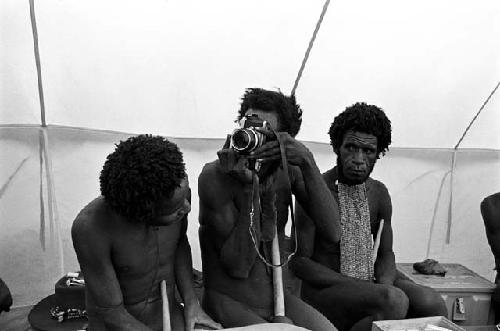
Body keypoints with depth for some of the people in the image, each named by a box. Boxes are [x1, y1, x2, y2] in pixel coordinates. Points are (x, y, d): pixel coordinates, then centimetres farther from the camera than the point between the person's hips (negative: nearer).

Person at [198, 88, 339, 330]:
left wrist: (307, 162, -23)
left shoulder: (288, 169, -3)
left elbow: (332, 233, -15)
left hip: (277, 295, 4)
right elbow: (238, 267, -19)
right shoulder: (214, 176, -15)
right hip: (229, 301, -4)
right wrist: (248, 186, -26)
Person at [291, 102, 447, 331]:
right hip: (324, 290, -5)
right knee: (394, 301, -30)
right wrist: (357, 285, -21)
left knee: (431, 301, -21)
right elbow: (300, 261, -13)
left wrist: (385, 284, -11)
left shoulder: (379, 192, 7)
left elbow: (386, 253, 12)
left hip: (370, 283, 5)